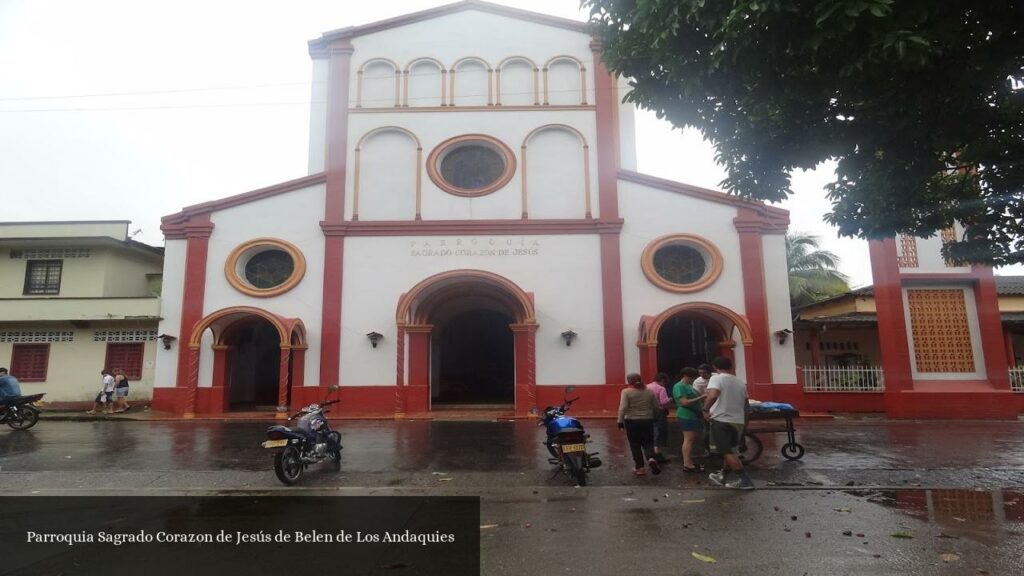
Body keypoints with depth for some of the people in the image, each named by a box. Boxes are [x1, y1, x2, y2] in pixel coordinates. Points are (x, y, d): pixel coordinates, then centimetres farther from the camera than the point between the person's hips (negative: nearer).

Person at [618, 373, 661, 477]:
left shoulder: (626, 392, -8)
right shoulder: (649, 391, 5)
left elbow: (623, 408, -16)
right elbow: (657, 407, 8)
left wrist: (620, 421, -11)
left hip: (632, 421, -3)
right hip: (647, 421, 3)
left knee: (635, 445, 8)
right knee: (648, 443, 12)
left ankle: (639, 468, 11)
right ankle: (651, 459, -12)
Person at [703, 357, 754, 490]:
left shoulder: (716, 378, -10)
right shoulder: (741, 382, 10)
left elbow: (713, 395, -30)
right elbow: (746, 405, 18)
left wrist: (706, 409, -16)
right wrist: (744, 421, 32)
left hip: (721, 420, -7)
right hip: (738, 421, 8)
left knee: (727, 452, 0)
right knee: (730, 451, 19)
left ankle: (744, 480, 0)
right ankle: (722, 476, 32)